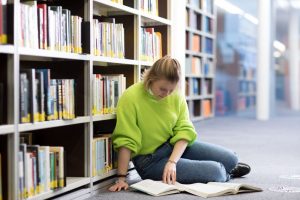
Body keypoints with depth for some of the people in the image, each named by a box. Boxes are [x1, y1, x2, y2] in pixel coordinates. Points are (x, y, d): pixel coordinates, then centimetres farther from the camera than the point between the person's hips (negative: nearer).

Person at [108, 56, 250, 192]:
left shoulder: (177, 96, -7)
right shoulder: (130, 98, -22)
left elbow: (184, 131, -9)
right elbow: (125, 141, -21)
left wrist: (172, 161, -25)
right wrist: (121, 178, -22)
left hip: (177, 146, 6)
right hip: (150, 160, -5)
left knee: (230, 159, 0)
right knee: (214, 172, -16)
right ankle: (225, 175, 20)